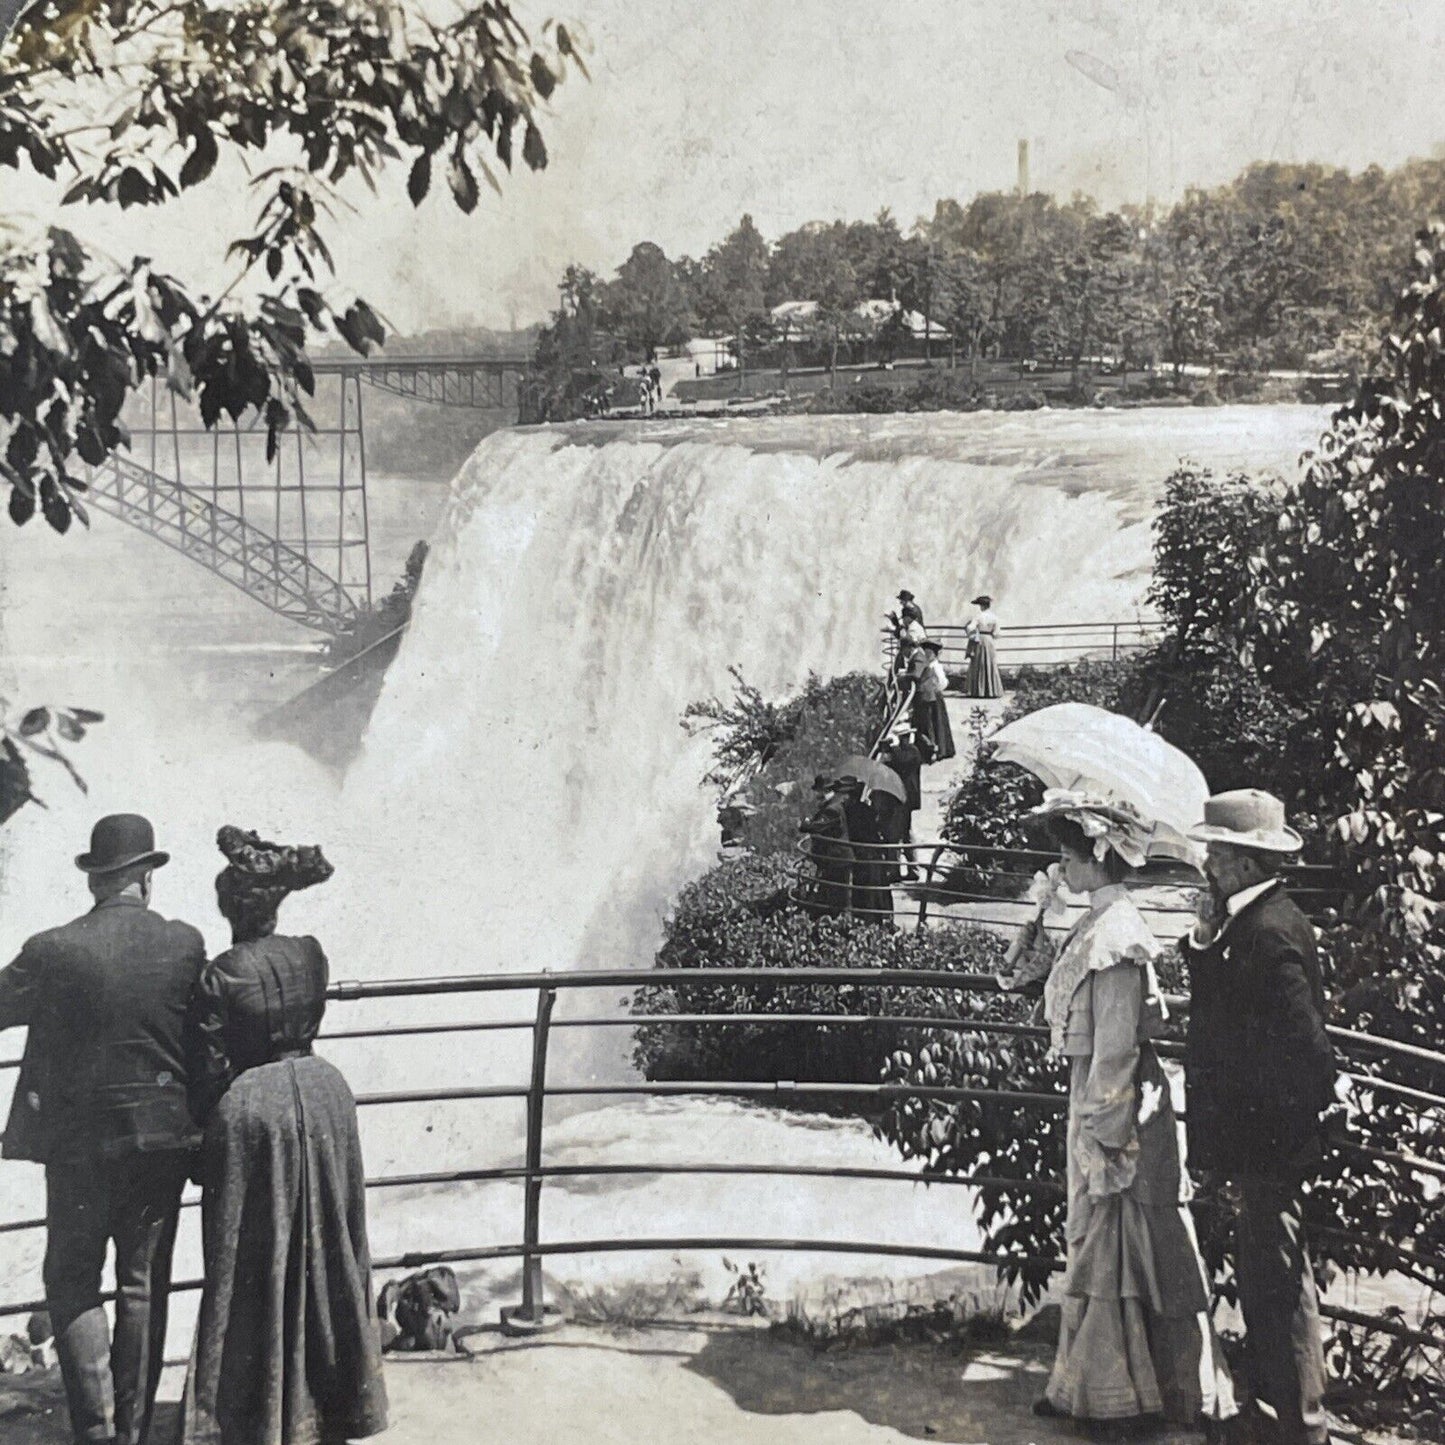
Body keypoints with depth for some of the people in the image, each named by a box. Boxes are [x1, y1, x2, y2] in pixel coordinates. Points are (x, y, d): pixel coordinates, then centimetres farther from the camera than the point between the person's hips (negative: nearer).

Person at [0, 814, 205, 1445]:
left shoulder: (53, 951, -12)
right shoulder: (186, 943, -6)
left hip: (83, 1139, -2)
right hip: (165, 1135, 2)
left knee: (72, 1282, 10)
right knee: (144, 1283, 13)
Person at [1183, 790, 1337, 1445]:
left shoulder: (1271, 931, -22)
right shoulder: (1251, 922, 9)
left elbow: (1304, 1042, -25)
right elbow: (1221, 1009, 12)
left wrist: (1292, 1116, -15)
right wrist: (1205, 942, -1)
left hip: (1269, 1144, -10)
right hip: (1257, 1139, 10)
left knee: (1277, 1281, -1)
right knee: (1264, 1277, 20)